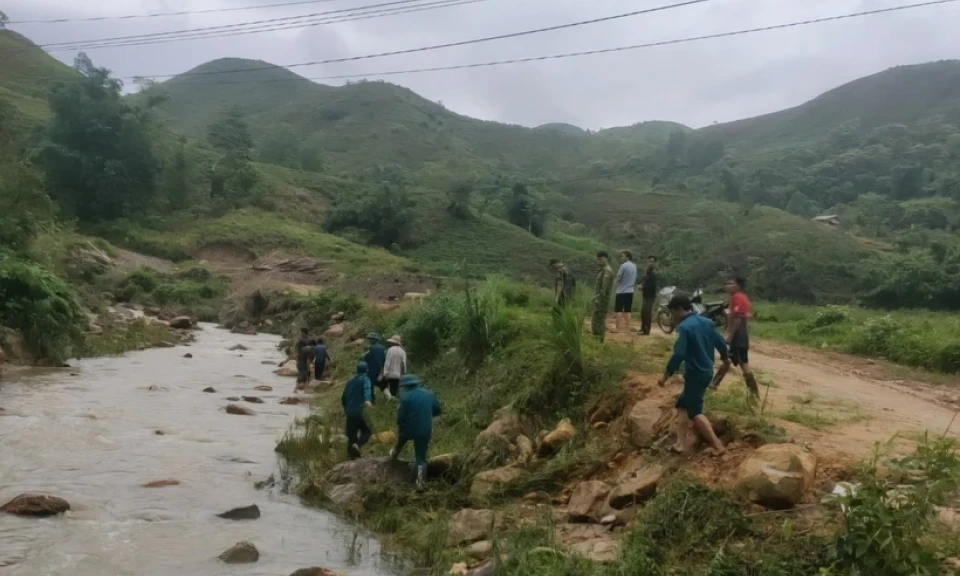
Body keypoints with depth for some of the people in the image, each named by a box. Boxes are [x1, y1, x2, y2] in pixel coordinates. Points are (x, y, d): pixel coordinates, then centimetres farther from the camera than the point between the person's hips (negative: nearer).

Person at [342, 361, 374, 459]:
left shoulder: (350, 381, 18)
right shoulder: (365, 379, -1)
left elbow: (343, 397, 24)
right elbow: (367, 389, -24)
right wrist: (367, 400, -43)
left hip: (350, 413, 6)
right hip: (360, 412, -6)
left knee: (351, 436, 12)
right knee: (367, 431, 7)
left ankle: (352, 456, 10)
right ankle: (357, 445, -18)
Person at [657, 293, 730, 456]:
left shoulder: (684, 327, -19)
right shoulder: (705, 322, 7)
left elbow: (679, 354, -26)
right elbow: (720, 341, 17)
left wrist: (666, 375, -18)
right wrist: (725, 357, 37)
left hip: (695, 374, -9)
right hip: (706, 371, 9)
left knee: (695, 412, 0)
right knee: (682, 405, 16)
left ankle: (717, 445, 0)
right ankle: (681, 443, 15)